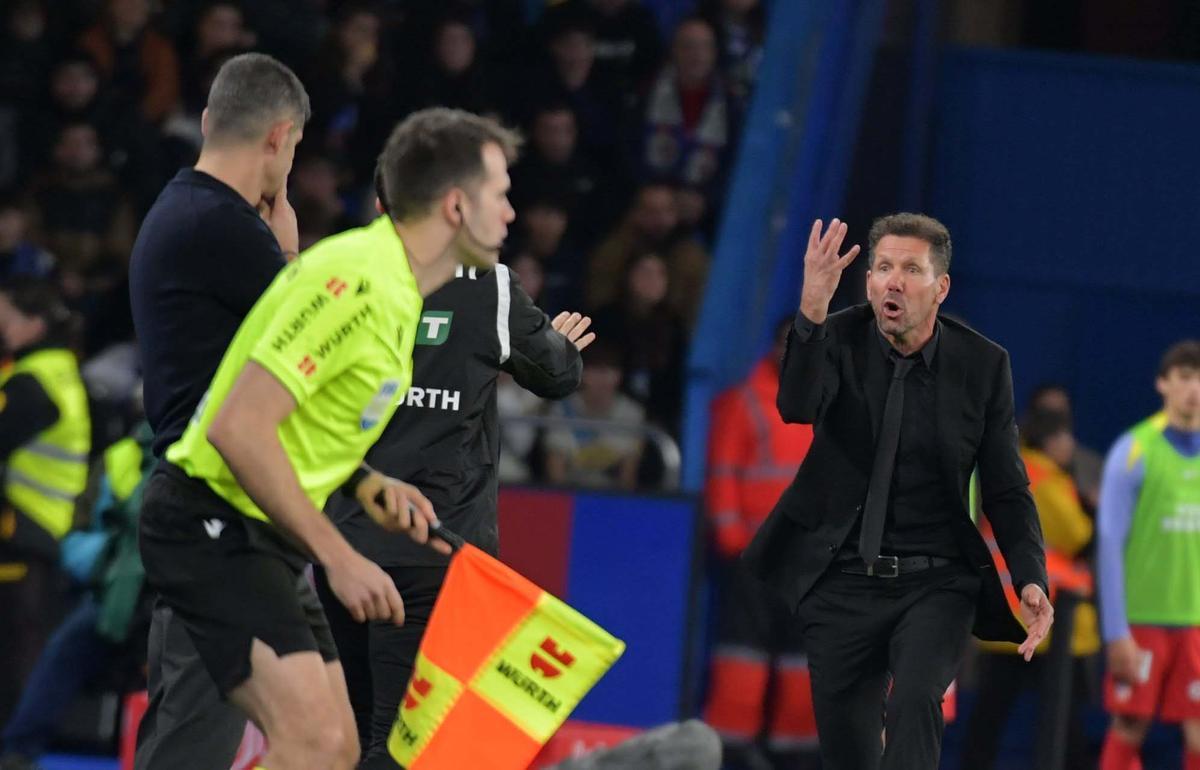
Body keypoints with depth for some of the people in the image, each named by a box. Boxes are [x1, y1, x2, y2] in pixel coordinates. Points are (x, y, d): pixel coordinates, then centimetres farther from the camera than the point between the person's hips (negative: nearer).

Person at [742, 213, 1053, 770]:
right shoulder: (838, 339, -5)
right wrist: (812, 308, -42)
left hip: (937, 584, -1)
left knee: (915, 701, -28)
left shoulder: (983, 364, -3)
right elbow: (796, 407, -26)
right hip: (843, 586, 1)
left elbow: (1006, 490, 1)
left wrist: (1031, 580, -14)